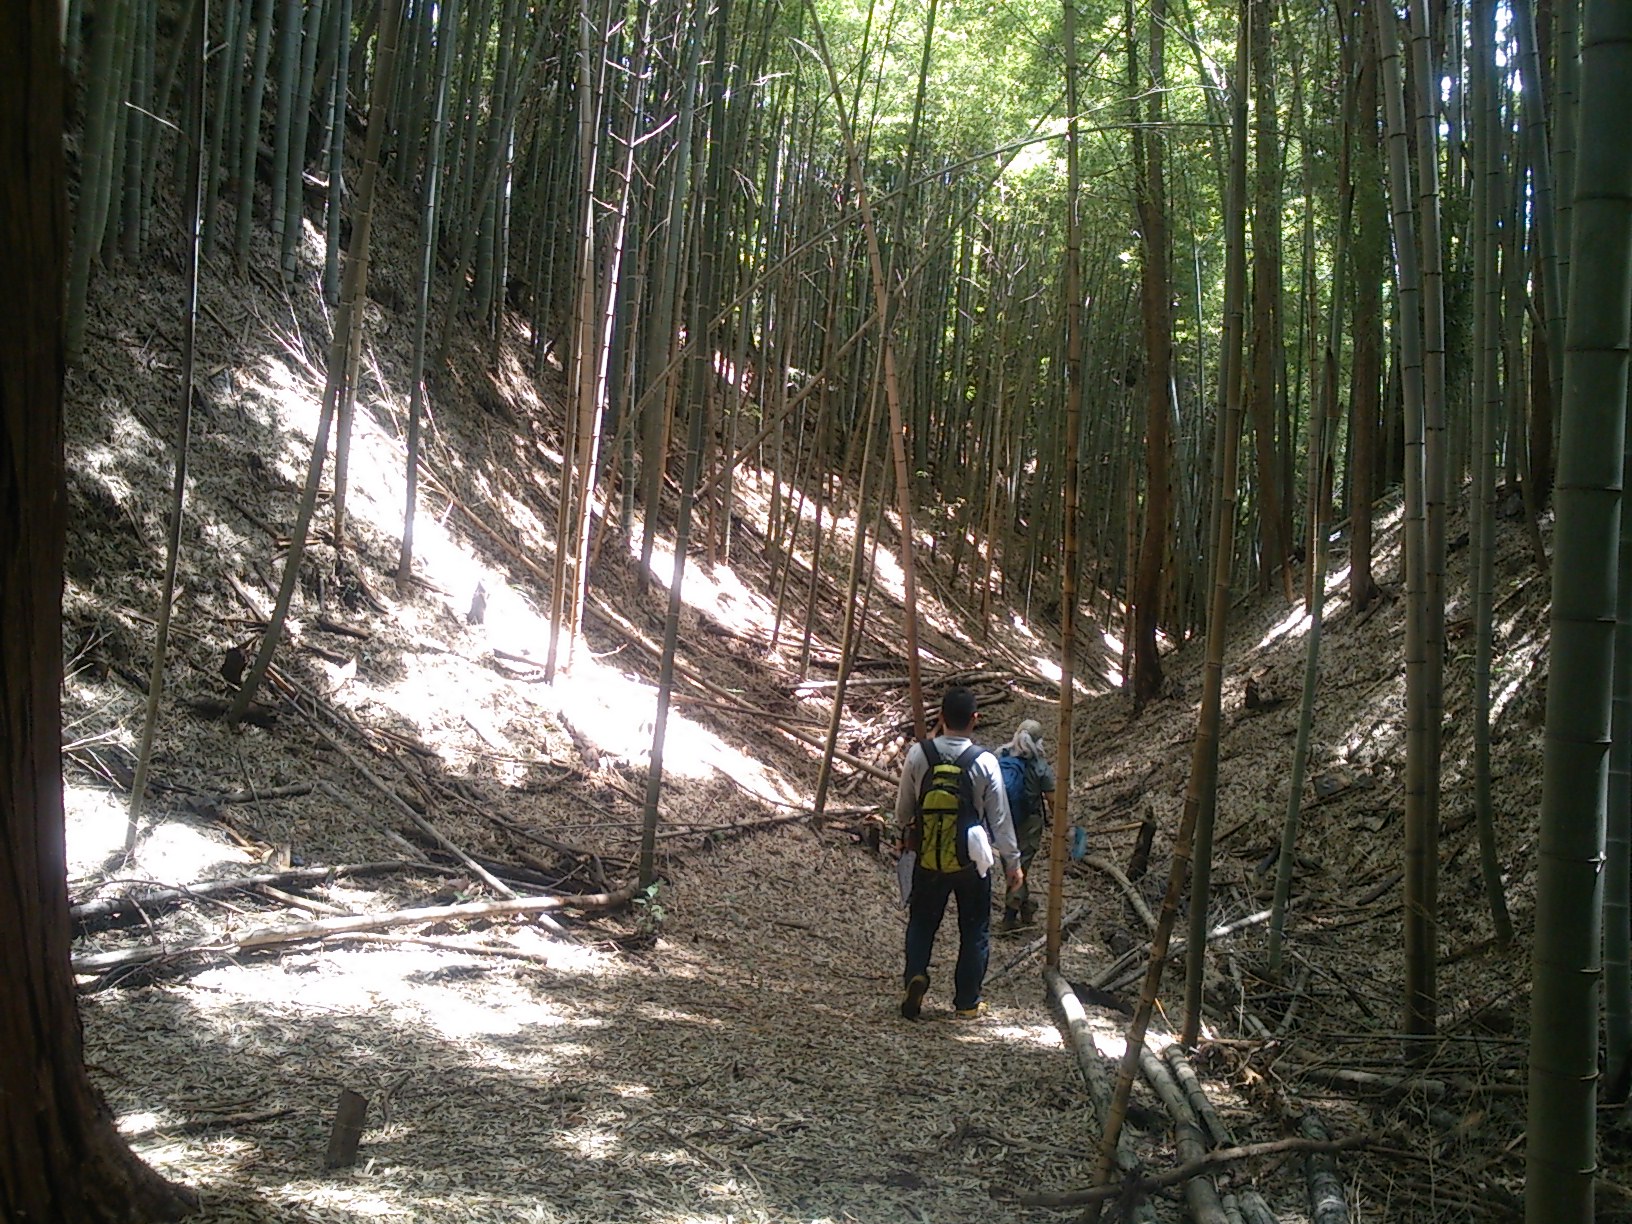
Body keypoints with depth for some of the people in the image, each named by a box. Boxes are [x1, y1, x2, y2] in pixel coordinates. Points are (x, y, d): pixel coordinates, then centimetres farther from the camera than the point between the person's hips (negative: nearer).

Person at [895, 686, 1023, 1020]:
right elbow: (1000, 817, -5)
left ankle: (915, 974, -6)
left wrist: (904, 831, 23)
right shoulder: (984, 762, -13)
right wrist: (1013, 861, 6)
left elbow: (903, 807, 2)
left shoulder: (918, 754, -9)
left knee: (921, 923, 17)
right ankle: (967, 1002, 17)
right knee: (975, 931, 13)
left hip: (927, 860, 1)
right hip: (971, 864, -1)